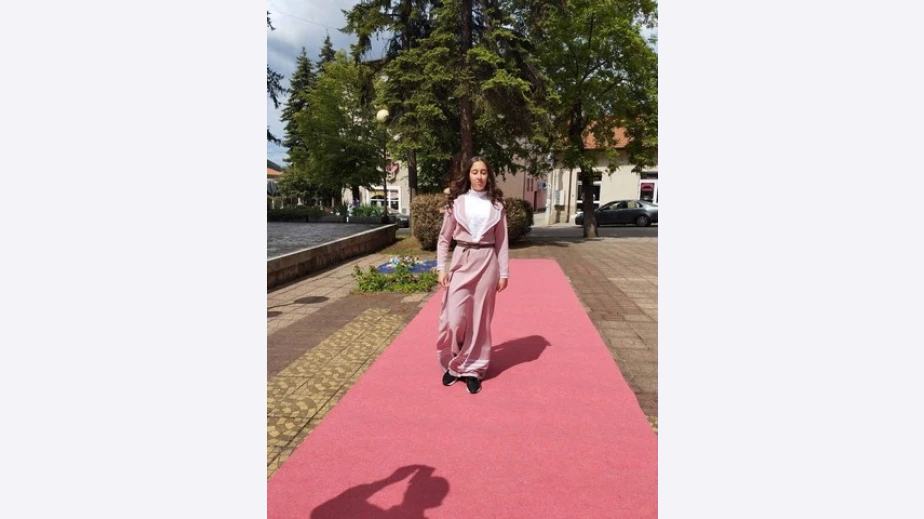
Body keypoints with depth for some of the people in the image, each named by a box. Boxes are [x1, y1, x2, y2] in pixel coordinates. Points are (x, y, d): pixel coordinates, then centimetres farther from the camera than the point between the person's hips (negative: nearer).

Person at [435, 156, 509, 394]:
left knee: (480, 319, 6)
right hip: (461, 261, 0)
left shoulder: (496, 204, 4)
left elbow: (502, 241, 5)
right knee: (454, 318, -3)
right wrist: (441, 268, -3)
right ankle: (452, 364, 22)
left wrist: (504, 272, 1)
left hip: (486, 263, 1)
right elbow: (444, 238, 5)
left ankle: (472, 369, 20)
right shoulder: (456, 202, 3)